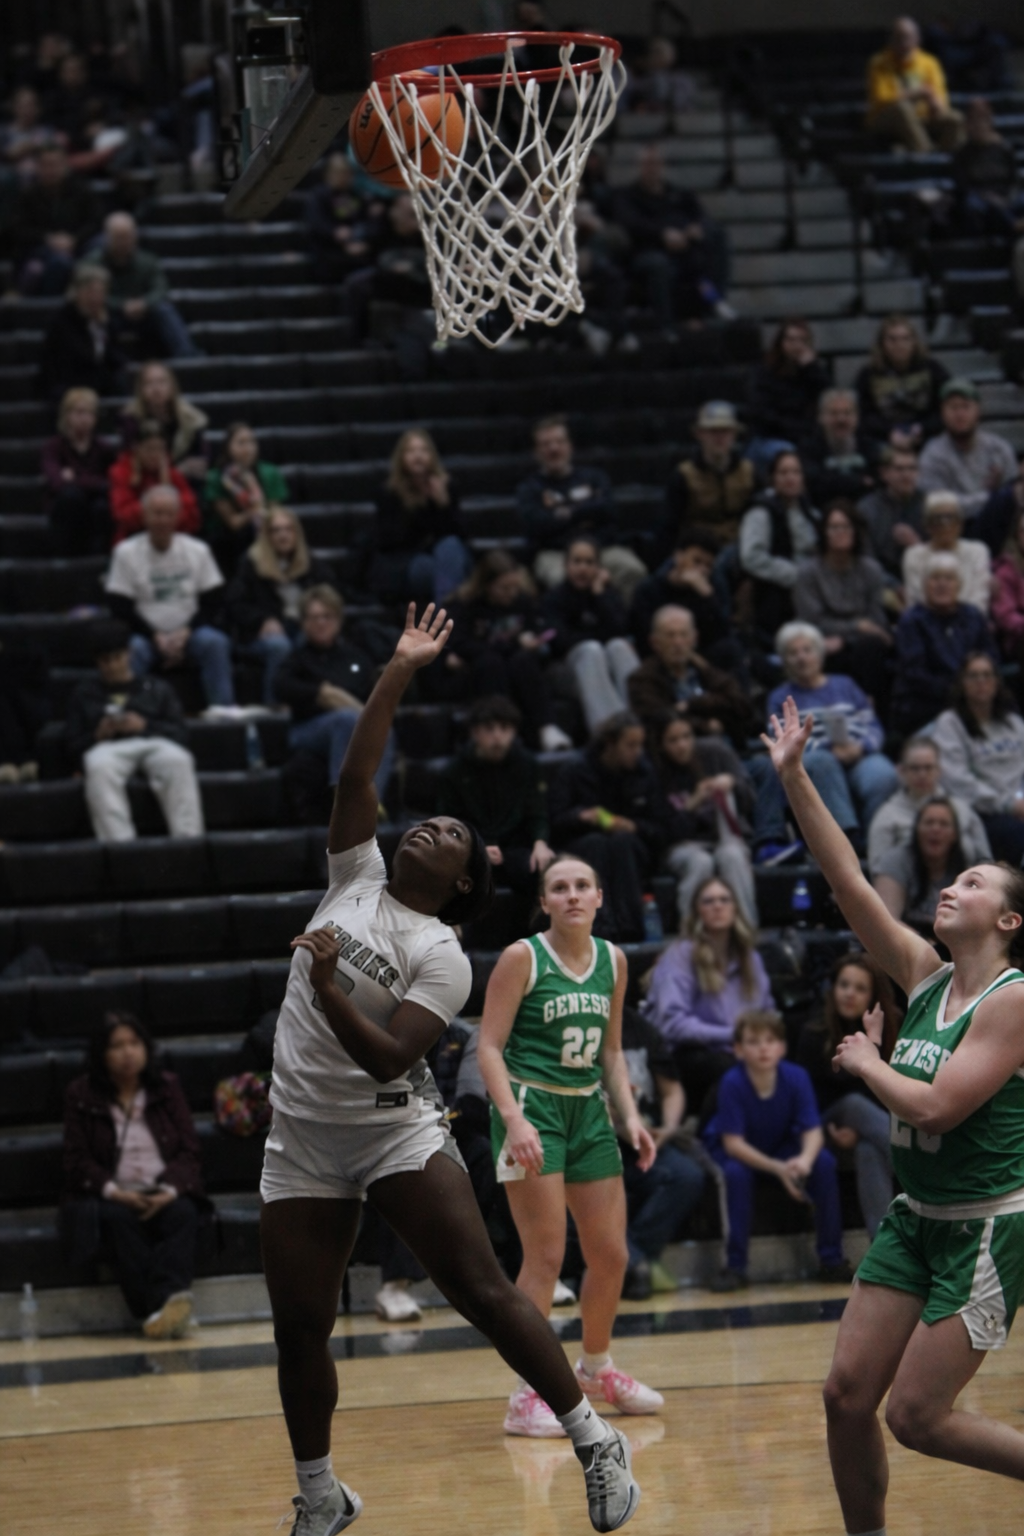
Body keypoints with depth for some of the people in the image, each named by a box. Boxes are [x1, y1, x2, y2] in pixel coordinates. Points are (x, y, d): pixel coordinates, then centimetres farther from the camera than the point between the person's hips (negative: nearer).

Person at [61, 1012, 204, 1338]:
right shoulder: (82, 1096, 9)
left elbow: (189, 1149, 7)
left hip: (164, 1193, 1)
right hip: (113, 1197, -1)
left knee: (183, 1214, -33)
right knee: (120, 1220, -36)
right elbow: (77, 1160, 2)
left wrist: (171, 1190, -13)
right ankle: (153, 1310, -46)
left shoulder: (167, 1088, 14)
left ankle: (170, 1297, -52)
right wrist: (113, 1191, -16)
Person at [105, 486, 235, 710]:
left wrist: (185, 633, -11)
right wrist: (157, 638, -15)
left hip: (189, 634, 2)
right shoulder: (127, 553, 1)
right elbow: (120, 608, -4)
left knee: (215, 642, -30)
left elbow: (213, 601, 5)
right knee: (134, 649, -35)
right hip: (146, 634, -2)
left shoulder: (197, 550, 8)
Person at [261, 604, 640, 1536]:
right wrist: (399, 675, -2)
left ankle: (596, 1444, -2)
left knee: (483, 1290, -11)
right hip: (303, 1142, 4)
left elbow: (389, 1057, -17)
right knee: (299, 1329, 4)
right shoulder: (356, 879, 8)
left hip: (396, 1132, -4)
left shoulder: (443, 957, -6)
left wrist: (329, 988, -30)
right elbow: (356, 776, -1)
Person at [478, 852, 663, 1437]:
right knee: (546, 1256, -11)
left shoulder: (613, 961, 9)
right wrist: (513, 1118, -23)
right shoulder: (523, 957, -8)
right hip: (532, 1106, -6)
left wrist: (630, 1116, 6)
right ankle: (527, 1395, -4)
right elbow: (489, 1047, -11)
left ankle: (596, 1367, 34)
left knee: (612, 1255, 10)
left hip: (589, 1109, 6)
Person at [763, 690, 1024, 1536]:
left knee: (917, 1417, -7)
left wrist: (867, 1062, -6)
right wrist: (794, 778, -4)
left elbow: (935, 1107, -23)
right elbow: (849, 882, 1)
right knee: (848, 1394, 0)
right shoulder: (924, 975, 6)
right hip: (915, 1218, 7)